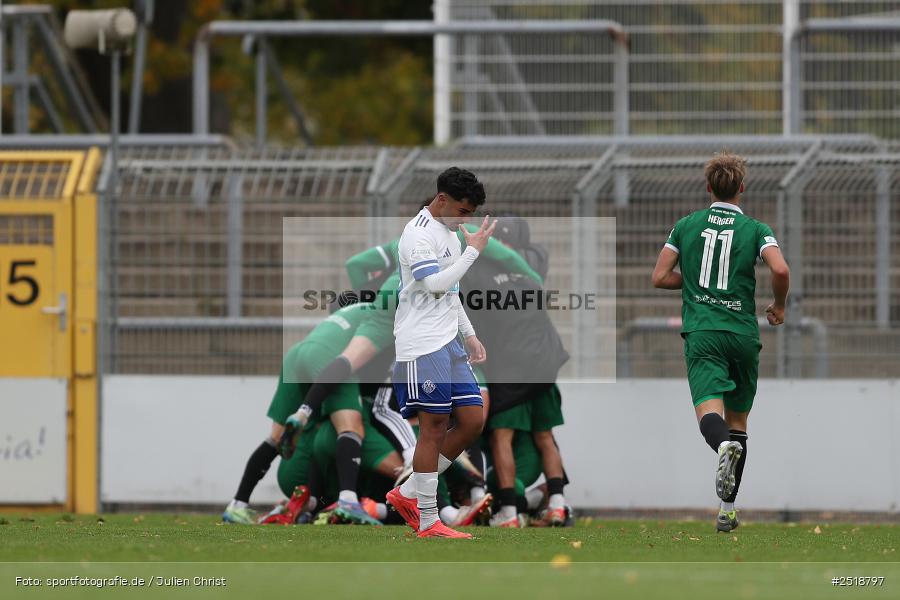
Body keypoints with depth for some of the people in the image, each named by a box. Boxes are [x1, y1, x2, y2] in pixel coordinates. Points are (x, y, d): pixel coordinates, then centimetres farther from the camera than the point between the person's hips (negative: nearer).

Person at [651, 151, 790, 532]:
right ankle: (727, 510, 14)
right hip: (743, 333, 1)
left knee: (709, 411, -16)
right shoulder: (755, 229, 2)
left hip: (701, 333, -1)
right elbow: (780, 270, -14)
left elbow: (659, 277, 7)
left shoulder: (686, 226, 7)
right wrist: (779, 307, 5)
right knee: (738, 420, 14)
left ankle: (724, 446, -53)